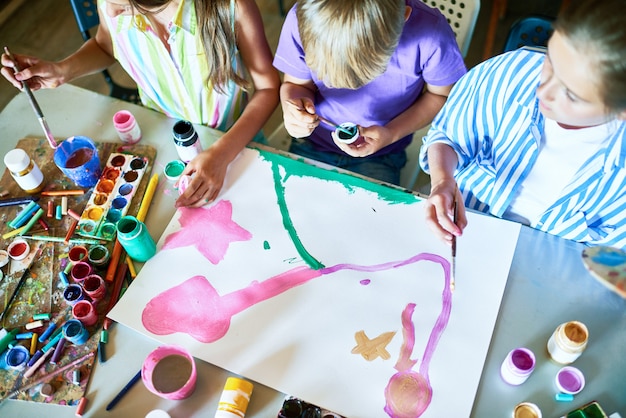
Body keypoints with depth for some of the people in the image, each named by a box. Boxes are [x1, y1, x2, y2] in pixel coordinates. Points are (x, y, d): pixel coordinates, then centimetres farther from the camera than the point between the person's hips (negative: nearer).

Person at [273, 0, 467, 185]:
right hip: (311, 144, 1)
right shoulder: (302, 20, -20)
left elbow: (441, 95, -6)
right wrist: (292, 104, -25)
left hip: (379, 155, 0)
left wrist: (392, 134, -20)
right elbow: (296, 84, -2)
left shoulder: (431, 32, -25)